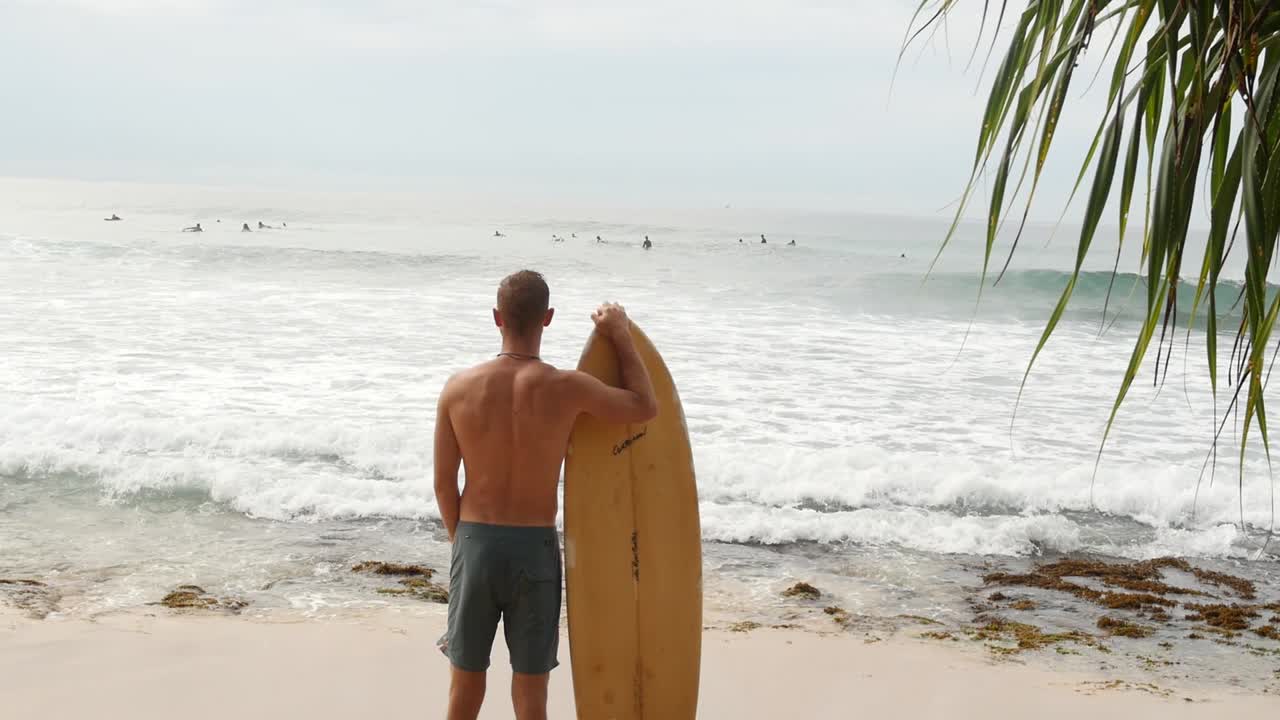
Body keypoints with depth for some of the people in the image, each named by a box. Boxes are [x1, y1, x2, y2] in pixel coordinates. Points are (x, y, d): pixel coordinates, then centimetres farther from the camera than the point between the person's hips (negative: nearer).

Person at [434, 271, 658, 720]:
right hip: (535, 548, -2)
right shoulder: (566, 388, -14)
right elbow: (646, 408, 2)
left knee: (466, 679, 17)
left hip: (475, 543, 2)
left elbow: (443, 483, -1)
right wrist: (620, 335, 10)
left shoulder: (459, 388, -8)